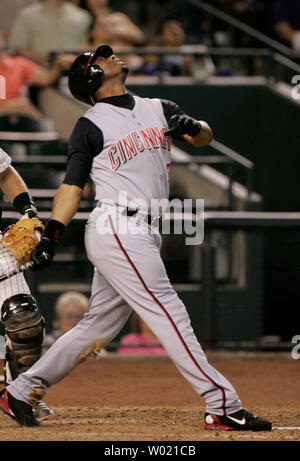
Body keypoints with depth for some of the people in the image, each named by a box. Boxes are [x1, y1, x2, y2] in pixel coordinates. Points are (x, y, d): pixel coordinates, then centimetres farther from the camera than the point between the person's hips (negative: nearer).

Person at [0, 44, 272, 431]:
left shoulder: (158, 109, 17)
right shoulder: (91, 125, 0)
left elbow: (204, 137, 12)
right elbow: (72, 185, 1)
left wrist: (192, 127, -11)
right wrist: (51, 236, -7)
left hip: (143, 236, 7)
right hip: (116, 229, -7)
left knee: (99, 326, 12)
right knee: (169, 313, -13)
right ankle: (222, 405, -18)